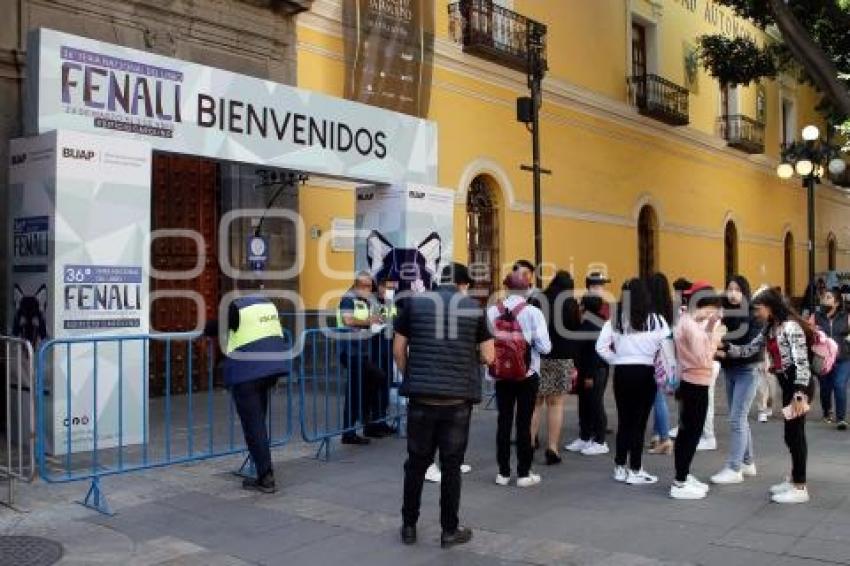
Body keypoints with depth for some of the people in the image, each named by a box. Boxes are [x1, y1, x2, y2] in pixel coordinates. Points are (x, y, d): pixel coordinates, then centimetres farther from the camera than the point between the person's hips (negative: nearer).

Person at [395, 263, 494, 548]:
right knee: (451, 465, 8)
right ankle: (450, 530, 16)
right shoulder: (474, 308, 4)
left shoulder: (414, 303, 4)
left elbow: (398, 350, 5)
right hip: (458, 398, -1)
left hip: (422, 396, 1)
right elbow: (487, 356, 4)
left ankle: (409, 526, 21)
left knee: (417, 462, 13)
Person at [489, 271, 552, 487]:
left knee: (503, 421, 9)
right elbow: (544, 347, -13)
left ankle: (503, 472, 16)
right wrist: (529, 342, 7)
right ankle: (524, 473, 9)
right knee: (524, 423, 4)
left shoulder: (492, 311, -3)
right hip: (527, 375, -2)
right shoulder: (533, 312, -10)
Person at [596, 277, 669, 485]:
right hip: (645, 372, -3)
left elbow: (601, 347, -4)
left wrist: (617, 360, 6)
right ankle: (635, 471, 8)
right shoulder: (655, 319, -6)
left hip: (622, 372, 3)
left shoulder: (615, 319, 0)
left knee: (624, 420, 13)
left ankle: (620, 467, 22)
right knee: (639, 421, 3)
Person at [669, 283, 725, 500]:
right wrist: (714, 334, -15)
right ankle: (680, 484, 1)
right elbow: (704, 358, -21)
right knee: (691, 433, -4)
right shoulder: (690, 325, -20)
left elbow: (700, 352, 10)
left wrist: (710, 331, 3)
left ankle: (683, 477, 26)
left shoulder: (688, 322, 11)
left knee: (688, 432, 16)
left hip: (691, 382, 10)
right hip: (696, 384, -10)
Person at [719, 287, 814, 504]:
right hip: (788, 384, 9)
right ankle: (794, 480, 26)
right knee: (791, 434, 14)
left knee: (796, 433, -4)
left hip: (799, 384, -9)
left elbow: (801, 361, -21)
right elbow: (748, 350, 13)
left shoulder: (790, 326, -16)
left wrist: (800, 394, -25)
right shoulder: (769, 330, 13)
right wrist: (725, 347, 0)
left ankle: (800, 488, 3)